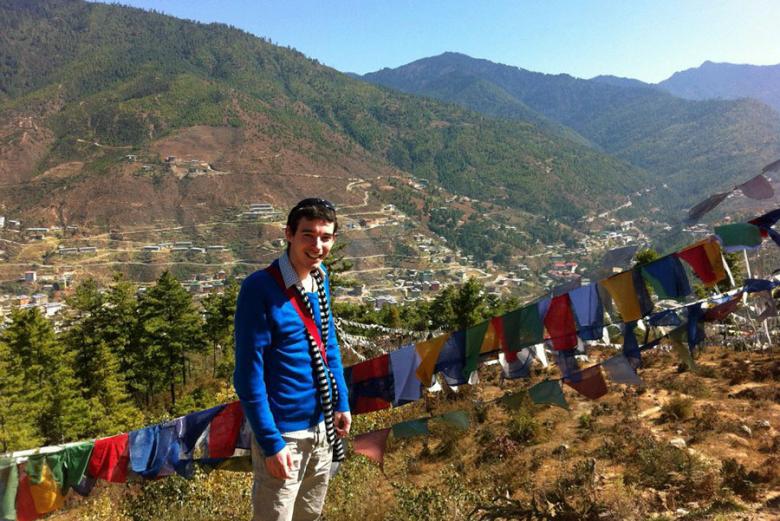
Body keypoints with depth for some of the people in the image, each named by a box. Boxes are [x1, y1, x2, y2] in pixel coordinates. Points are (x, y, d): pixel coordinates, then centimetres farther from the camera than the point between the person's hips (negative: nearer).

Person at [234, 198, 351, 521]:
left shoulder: (321, 280, 2)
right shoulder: (260, 288, -19)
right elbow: (248, 374, -19)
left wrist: (342, 403, 9)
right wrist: (270, 442, -19)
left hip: (323, 425, 7)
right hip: (283, 432, -7)